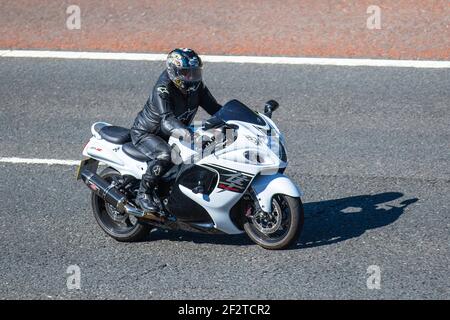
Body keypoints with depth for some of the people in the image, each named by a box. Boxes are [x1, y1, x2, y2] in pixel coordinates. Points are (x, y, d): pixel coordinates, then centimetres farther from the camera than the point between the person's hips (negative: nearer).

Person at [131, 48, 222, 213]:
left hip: (171, 133, 8)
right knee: (165, 156, -36)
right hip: (145, 133, -8)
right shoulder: (163, 89, -31)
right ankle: (143, 194, -20)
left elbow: (214, 107, -8)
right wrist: (183, 131, -64)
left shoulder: (197, 86, -9)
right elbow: (167, 119, -44)